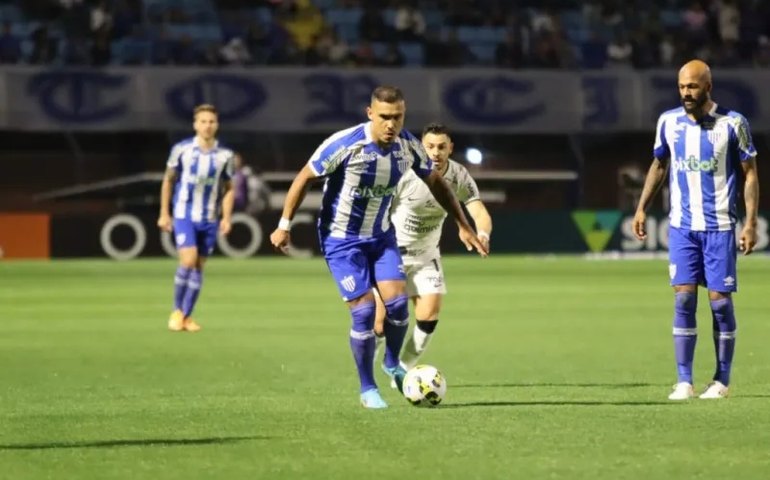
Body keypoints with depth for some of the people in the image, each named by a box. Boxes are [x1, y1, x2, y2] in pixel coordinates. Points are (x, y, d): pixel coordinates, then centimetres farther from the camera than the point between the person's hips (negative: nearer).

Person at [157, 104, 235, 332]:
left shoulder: (225, 155, 0)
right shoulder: (181, 149, -4)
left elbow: (228, 188, 9)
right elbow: (168, 180, 6)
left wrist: (227, 217, -1)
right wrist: (164, 213, 5)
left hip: (210, 219, 2)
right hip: (184, 215, -2)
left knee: (199, 266, 5)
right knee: (188, 261, -15)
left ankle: (186, 316, 15)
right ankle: (177, 310, 3)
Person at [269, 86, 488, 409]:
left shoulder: (408, 146, -10)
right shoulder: (345, 144, -25)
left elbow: (435, 183, 7)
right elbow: (305, 177, -14)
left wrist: (463, 226, 7)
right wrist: (284, 226, -11)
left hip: (381, 235, 4)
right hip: (341, 239, -4)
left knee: (397, 302, -10)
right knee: (364, 312, -10)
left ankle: (393, 364, 19)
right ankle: (368, 389, 7)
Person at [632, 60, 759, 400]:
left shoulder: (732, 123, -6)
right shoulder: (668, 122, 4)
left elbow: (749, 173, -1)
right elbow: (658, 165, 18)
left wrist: (751, 222, -7)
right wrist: (642, 208, 13)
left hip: (719, 227, -2)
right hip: (681, 226, 3)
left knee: (720, 300, -2)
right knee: (683, 298, -4)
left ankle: (722, 381, 10)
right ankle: (684, 381, 0)